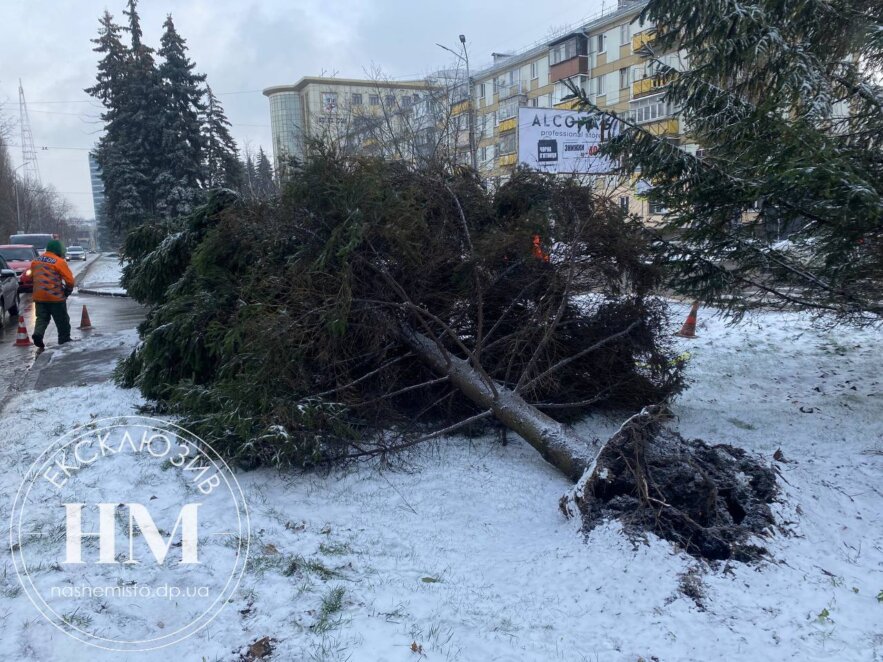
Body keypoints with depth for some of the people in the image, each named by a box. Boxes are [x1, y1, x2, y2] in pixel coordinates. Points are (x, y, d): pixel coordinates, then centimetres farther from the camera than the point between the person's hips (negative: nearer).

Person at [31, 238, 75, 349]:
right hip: (55, 297, -5)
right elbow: (70, 280, -14)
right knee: (62, 320, 8)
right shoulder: (59, 262, -12)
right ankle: (64, 340, 15)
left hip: (39, 297, 5)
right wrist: (67, 292, 3)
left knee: (42, 317, 13)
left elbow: (29, 277, 17)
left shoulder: (35, 261, 9)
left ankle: (38, 333, -10)